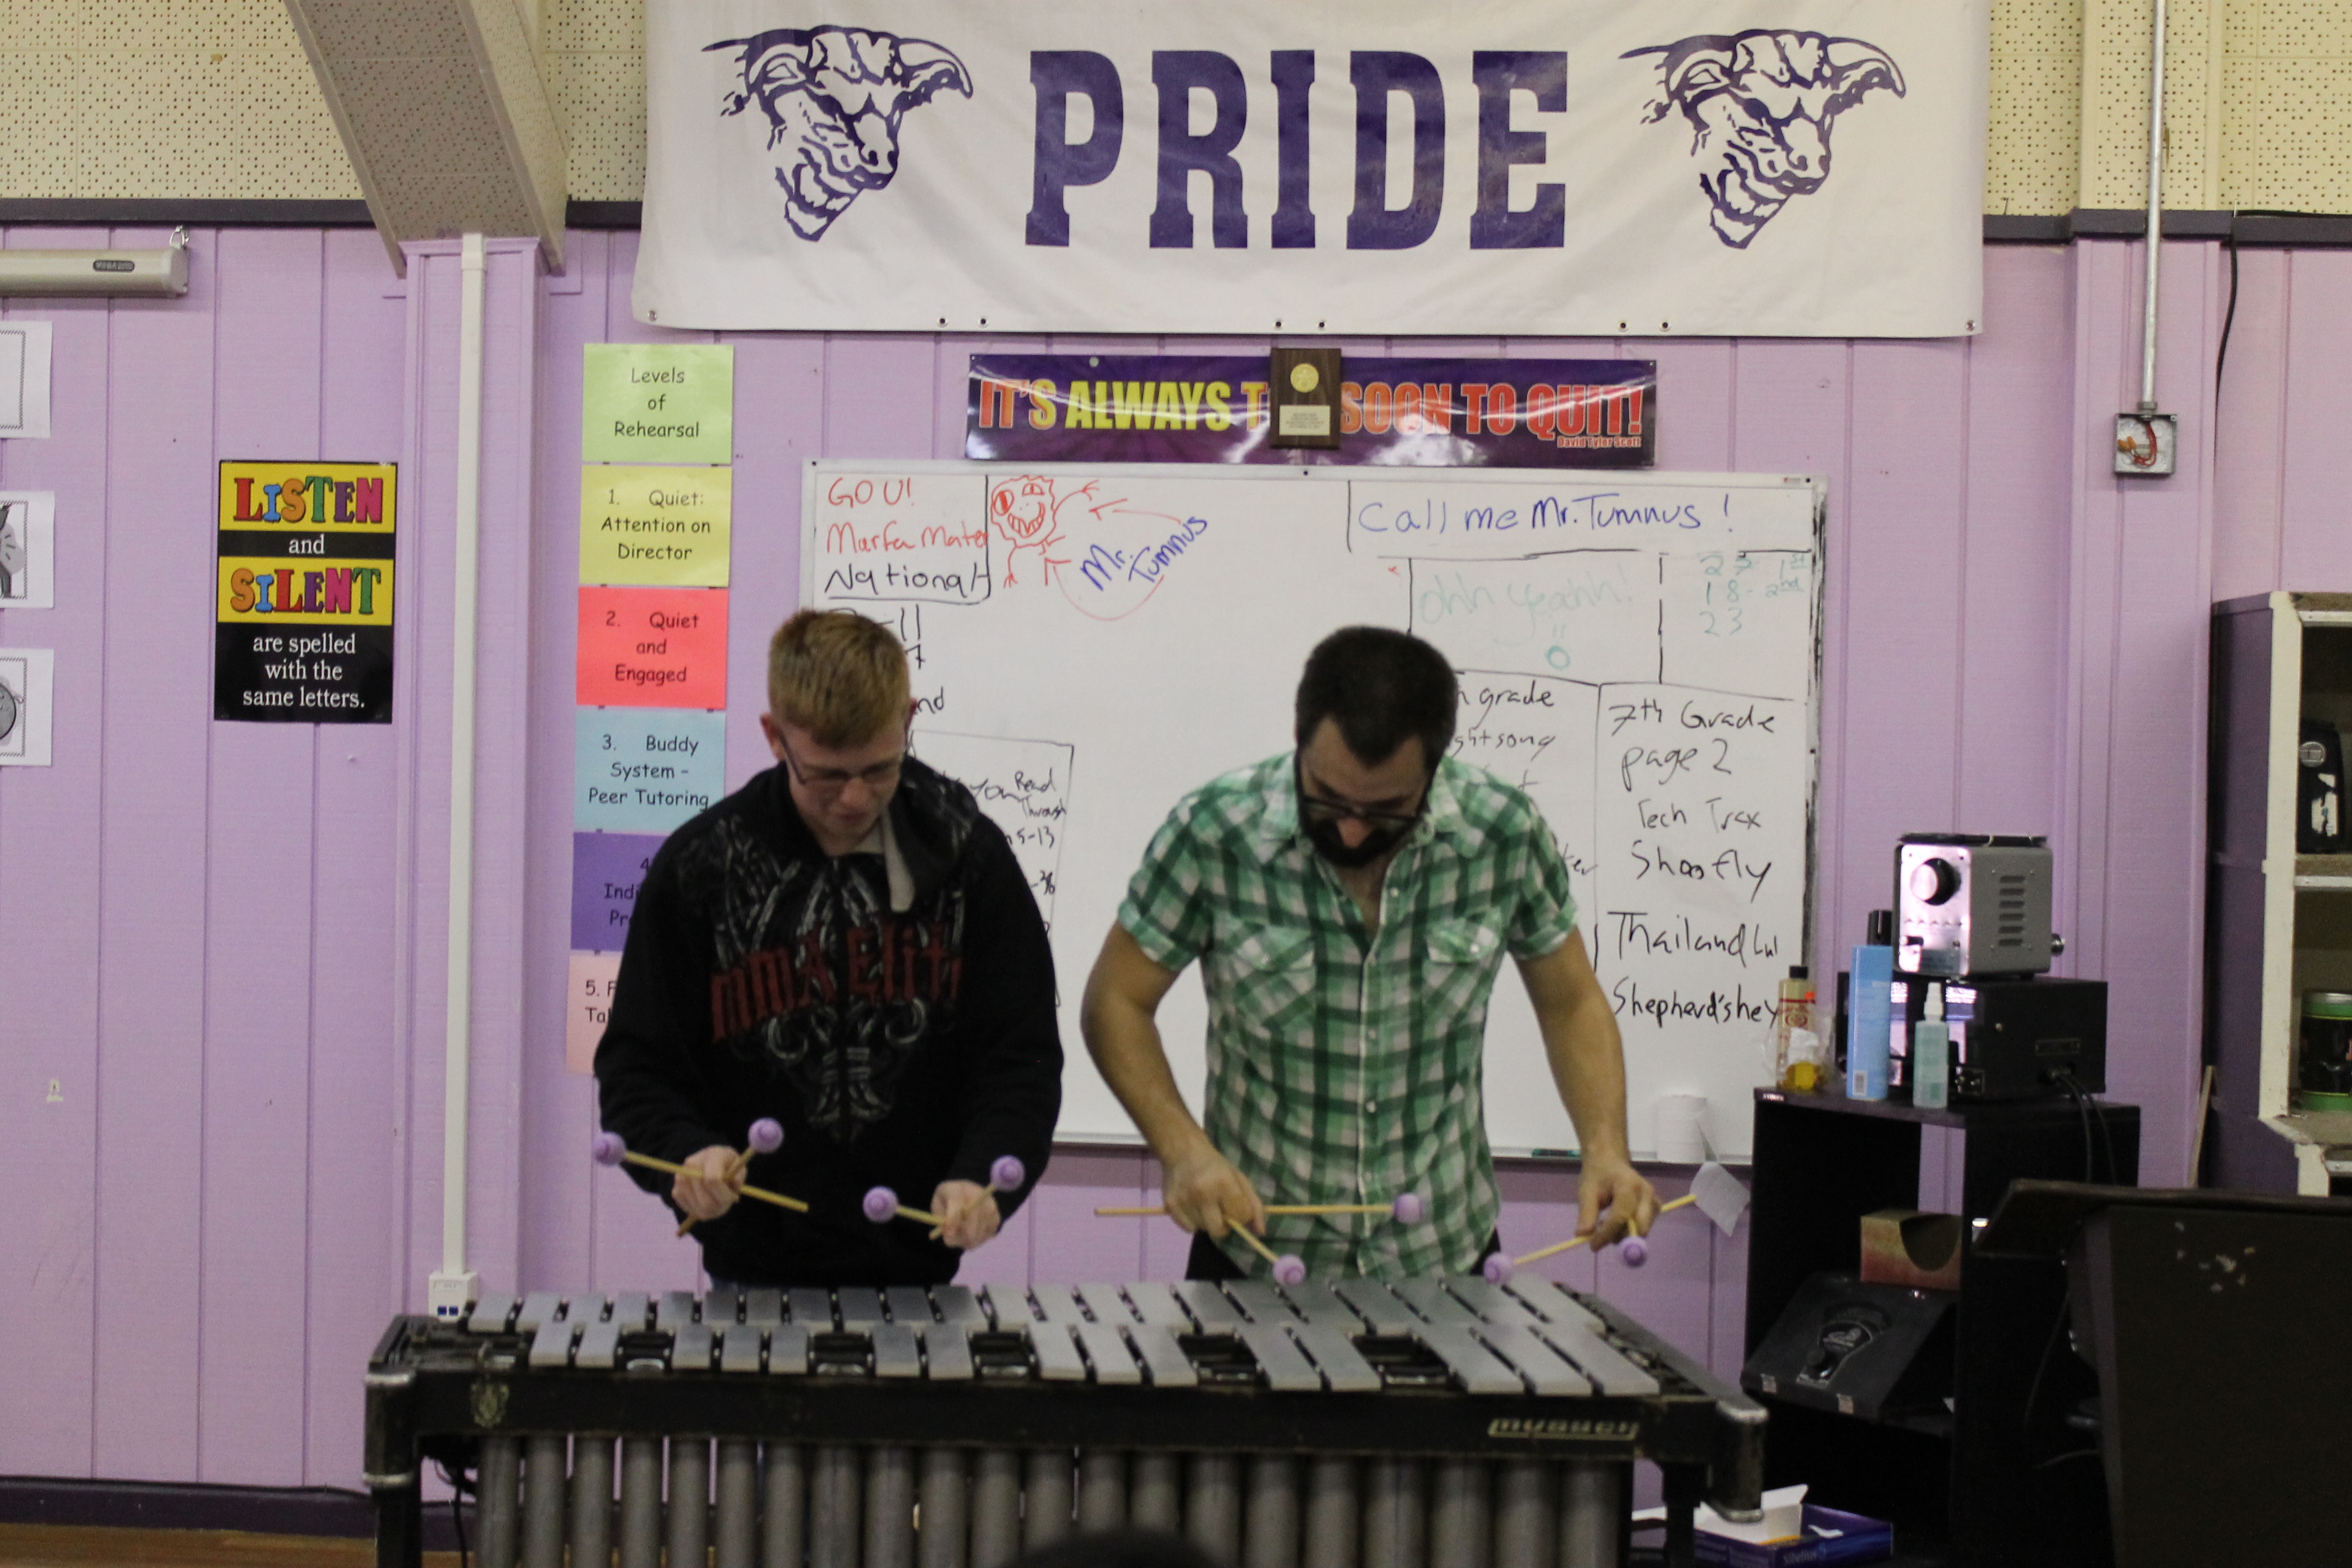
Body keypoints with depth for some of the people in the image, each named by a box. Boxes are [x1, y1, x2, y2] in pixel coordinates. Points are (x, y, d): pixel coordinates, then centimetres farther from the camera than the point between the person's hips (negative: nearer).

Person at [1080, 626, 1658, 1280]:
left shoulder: (1506, 834, -12)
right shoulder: (1213, 833, -17)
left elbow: (1571, 1003, 2)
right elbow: (1116, 1004, -7)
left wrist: (1606, 1150, -14)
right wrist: (1185, 1150, -21)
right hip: (1256, 1248, -1)